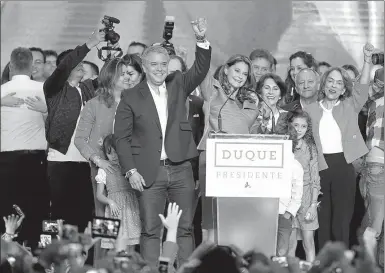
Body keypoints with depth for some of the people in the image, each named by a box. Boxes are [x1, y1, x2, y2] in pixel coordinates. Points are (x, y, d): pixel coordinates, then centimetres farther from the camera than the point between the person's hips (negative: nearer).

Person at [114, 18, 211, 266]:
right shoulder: (131, 97, 2)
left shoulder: (178, 85, 9)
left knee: (185, 229, 2)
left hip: (180, 168, 2)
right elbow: (122, 136, 2)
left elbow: (200, 70, -5)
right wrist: (130, 170, -7)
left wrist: (202, 41, -22)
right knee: (151, 230, -1)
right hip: (149, 171, -2)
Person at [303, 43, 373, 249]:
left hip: (343, 167, -1)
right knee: (322, 221, 4)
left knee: (341, 223, -2)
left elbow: (363, 86, -3)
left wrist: (367, 59, -14)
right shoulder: (310, 110, 10)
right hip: (319, 168, 1)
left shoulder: (349, 107, 9)